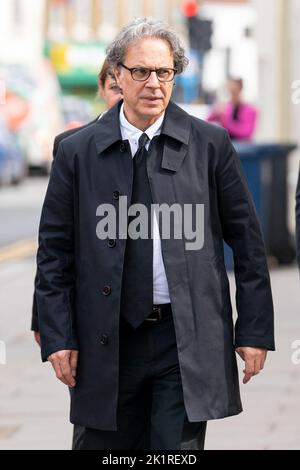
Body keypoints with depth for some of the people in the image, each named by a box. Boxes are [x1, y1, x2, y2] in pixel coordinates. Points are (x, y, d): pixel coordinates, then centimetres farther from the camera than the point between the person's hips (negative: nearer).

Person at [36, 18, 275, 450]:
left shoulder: (210, 144, 2)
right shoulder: (77, 152, 4)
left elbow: (247, 241, 5)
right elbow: (54, 250, 6)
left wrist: (255, 330, 1)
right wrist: (58, 336, -1)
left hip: (189, 343, -1)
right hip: (107, 343, 1)